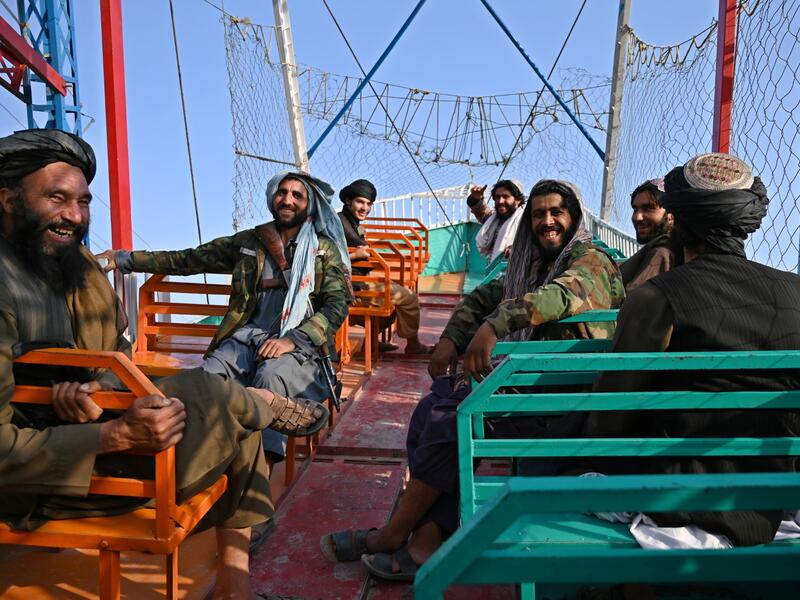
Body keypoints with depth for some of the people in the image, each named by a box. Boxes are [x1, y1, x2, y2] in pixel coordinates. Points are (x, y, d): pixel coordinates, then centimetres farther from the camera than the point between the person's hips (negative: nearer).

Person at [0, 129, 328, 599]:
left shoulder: (73, 260, 3)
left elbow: (117, 347, 8)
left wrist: (99, 385, -16)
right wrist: (119, 434, -33)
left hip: (86, 423, 9)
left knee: (238, 423, 2)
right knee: (207, 398, -20)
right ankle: (272, 406, 16)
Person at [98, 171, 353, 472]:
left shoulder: (325, 249, 9)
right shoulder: (249, 242, 17)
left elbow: (338, 303, -2)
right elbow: (186, 259, 19)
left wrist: (293, 340, -16)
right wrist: (124, 259, 14)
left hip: (301, 345, -3)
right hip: (248, 337, 3)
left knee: (271, 376, -36)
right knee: (209, 376, -29)